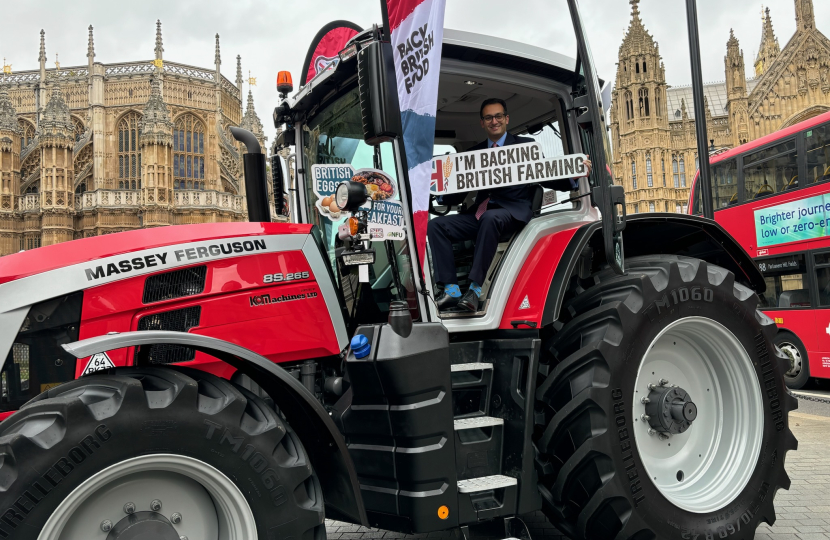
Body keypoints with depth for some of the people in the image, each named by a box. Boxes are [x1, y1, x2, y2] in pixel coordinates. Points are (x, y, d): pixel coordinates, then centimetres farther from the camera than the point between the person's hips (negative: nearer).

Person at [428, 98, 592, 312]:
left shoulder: (526, 145, 13)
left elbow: (547, 178, 6)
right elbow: (458, 193, 17)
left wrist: (575, 176, -14)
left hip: (514, 212, -4)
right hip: (479, 213, 5)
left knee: (490, 218, -39)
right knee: (435, 225, -16)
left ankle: (475, 290, -37)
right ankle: (451, 291, -23)